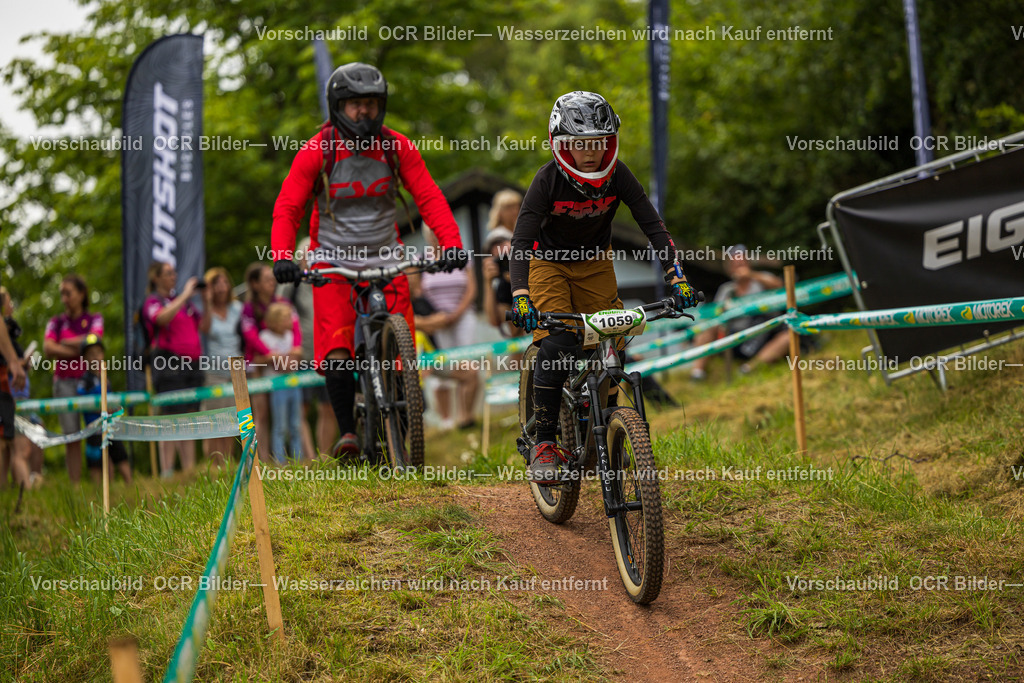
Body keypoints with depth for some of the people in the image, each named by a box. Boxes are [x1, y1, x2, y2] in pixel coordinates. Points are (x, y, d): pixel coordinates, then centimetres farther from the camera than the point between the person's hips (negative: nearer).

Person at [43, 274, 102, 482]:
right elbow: (48, 349, -3)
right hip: (65, 381, 1)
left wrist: (65, 343, -3)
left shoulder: (94, 319, 11)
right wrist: (77, 351, -8)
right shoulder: (56, 322, 13)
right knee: (72, 438, -3)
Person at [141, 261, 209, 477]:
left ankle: (190, 470, 7)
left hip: (192, 362, 7)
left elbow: (205, 325, 20)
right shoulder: (152, 302, 1)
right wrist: (185, 294, -15)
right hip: (168, 363, -7)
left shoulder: (184, 302, 21)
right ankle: (166, 472, -8)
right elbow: (162, 317, -22)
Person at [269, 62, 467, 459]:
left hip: (385, 258, 2)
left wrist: (452, 243, -20)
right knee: (336, 352, -18)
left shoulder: (397, 147, -4)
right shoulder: (317, 152, -9)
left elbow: (428, 197, -5)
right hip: (333, 259, -2)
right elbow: (288, 207, -9)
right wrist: (282, 257, -25)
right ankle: (347, 431, -4)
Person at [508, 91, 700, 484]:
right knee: (556, 348, -22)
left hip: (594, 264, 3)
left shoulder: (616, 175, -20)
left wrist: (676, 276, -32)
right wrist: (520, 296, -47)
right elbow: (522, 240, -33)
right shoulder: (549, 179, -27)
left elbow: (652, 224, -21)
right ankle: (544, 445, -14)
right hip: (549, 263, -3)